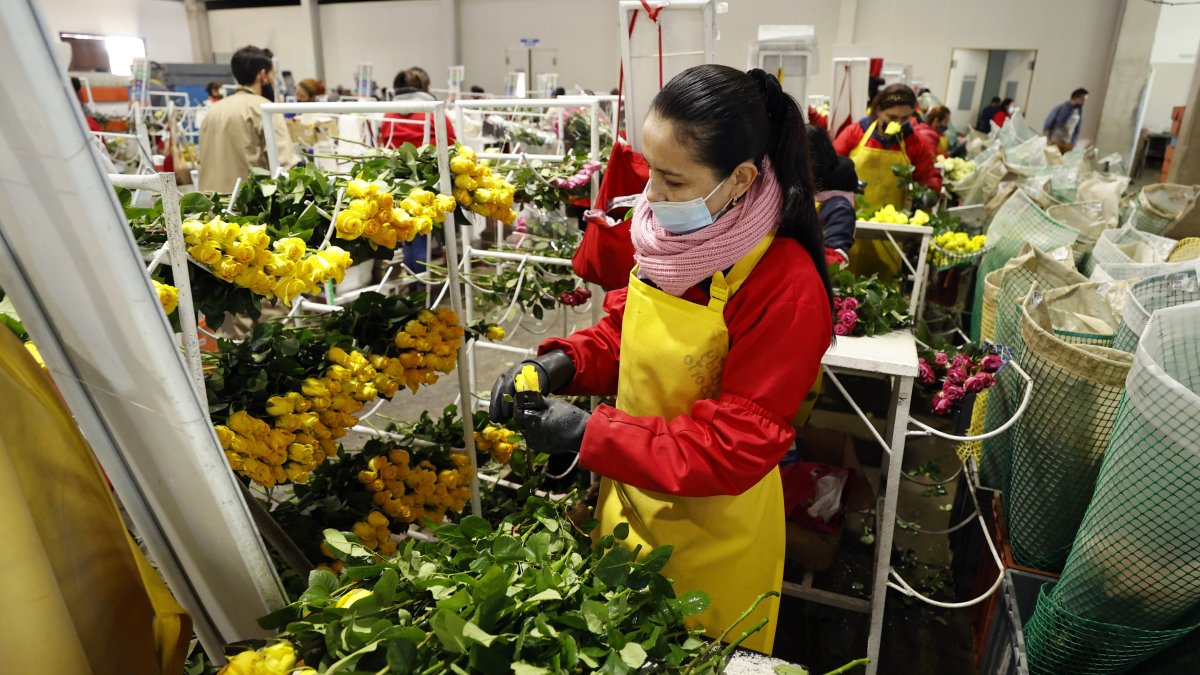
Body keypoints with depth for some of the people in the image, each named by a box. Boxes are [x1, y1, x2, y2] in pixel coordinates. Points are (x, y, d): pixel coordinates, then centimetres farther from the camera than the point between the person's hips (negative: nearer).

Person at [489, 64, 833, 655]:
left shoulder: (786, 286, -27)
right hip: (629, 495, 6)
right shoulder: (667, 234, -7)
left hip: (711, 528, -6)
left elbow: (736, 446, -25)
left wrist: (590, 435, -27)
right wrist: (565, 362, -12)